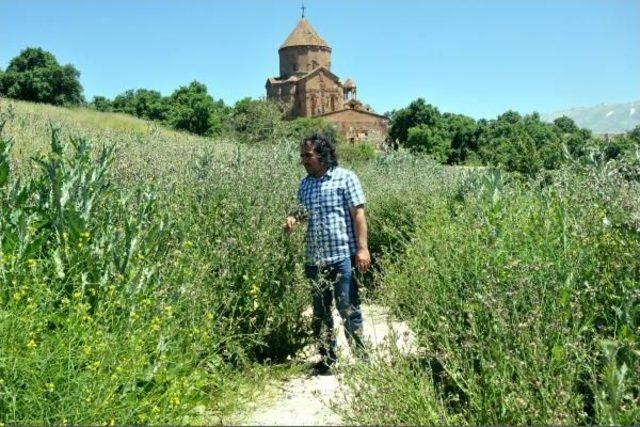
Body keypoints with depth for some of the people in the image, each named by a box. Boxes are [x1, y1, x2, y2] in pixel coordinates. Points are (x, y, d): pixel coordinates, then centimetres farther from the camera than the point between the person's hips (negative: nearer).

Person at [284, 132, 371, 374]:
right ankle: (326, 358, 26)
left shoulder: (345, 178, -4)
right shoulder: (305, 183, 12)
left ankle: (360, 356, 14)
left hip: (343, 256, -6)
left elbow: (358, 214, -7)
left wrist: (362, 248, -14)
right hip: (315, 258, 6)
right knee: (320, 311, 13)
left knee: (348, 308, -1)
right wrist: (293, 218, -1)